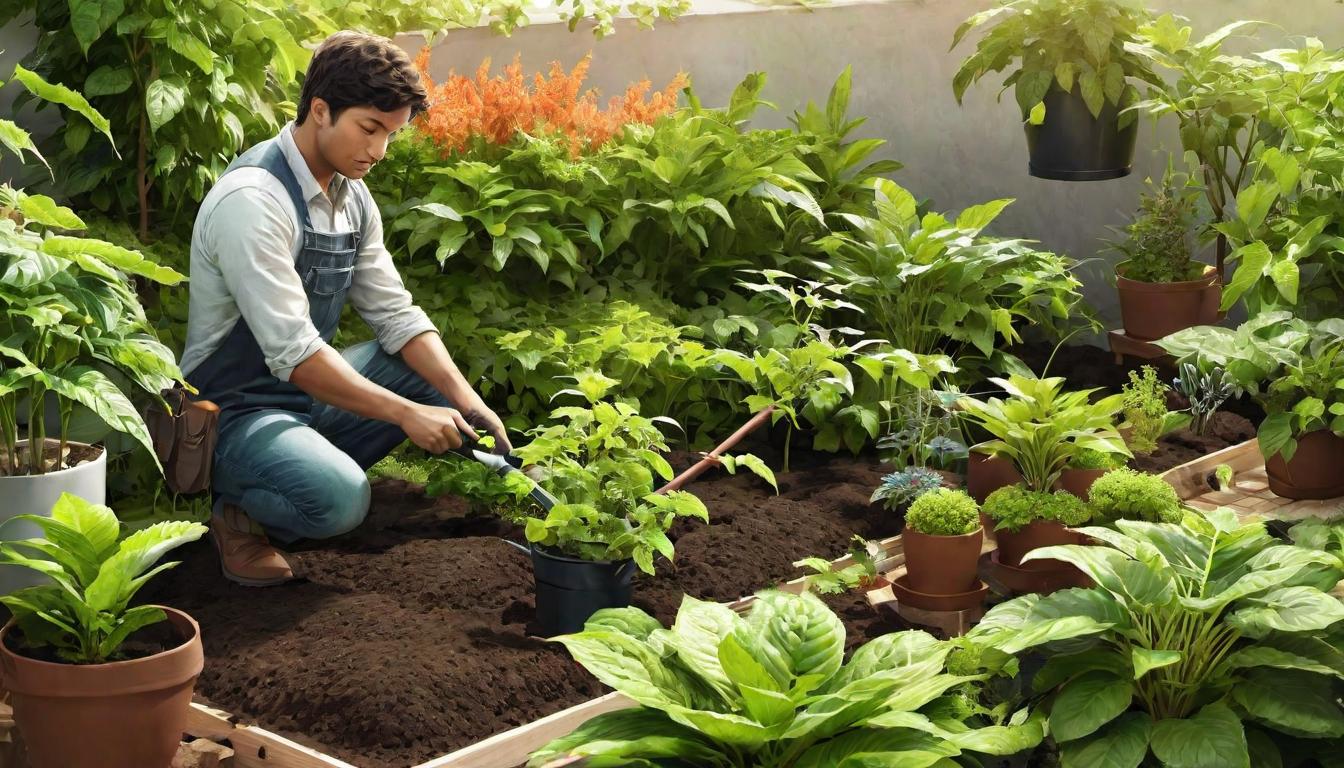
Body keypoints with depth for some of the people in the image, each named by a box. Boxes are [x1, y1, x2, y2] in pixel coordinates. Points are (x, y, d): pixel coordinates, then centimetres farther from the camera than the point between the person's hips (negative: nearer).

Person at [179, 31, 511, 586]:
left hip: (307, 395, 9)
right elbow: (293, 353, -29)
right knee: (338, 499, -33)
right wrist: (408, 414, -29)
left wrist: (465, 399, -11)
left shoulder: (352, 196, 3)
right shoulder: (254, 201, -24)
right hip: (235, 409, -9)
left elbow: (396, 316, 4)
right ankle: (240, 512, -1)